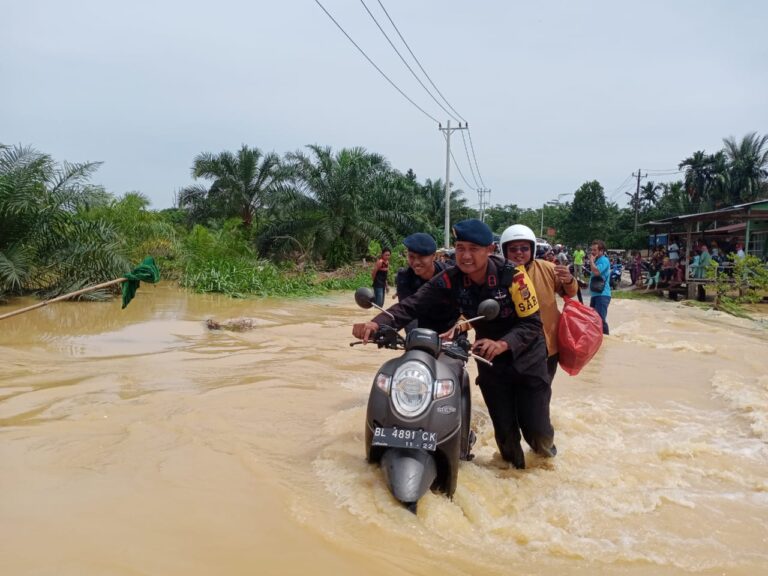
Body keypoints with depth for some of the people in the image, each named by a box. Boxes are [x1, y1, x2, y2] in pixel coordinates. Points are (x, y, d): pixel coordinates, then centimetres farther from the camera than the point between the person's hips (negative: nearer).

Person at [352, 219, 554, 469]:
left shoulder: (512, 275, -24)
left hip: (526, 357, -2)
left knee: (537, 432, 3)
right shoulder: (449, 280, -18)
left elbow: (532, 322, -22)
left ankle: (545, 447, 40)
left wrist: (503, 344, -41)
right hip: (490, 359, 2)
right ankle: (514, 466, 39)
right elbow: (412, 306, -27)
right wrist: (377, 323, -45)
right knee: (505, 431, 7)